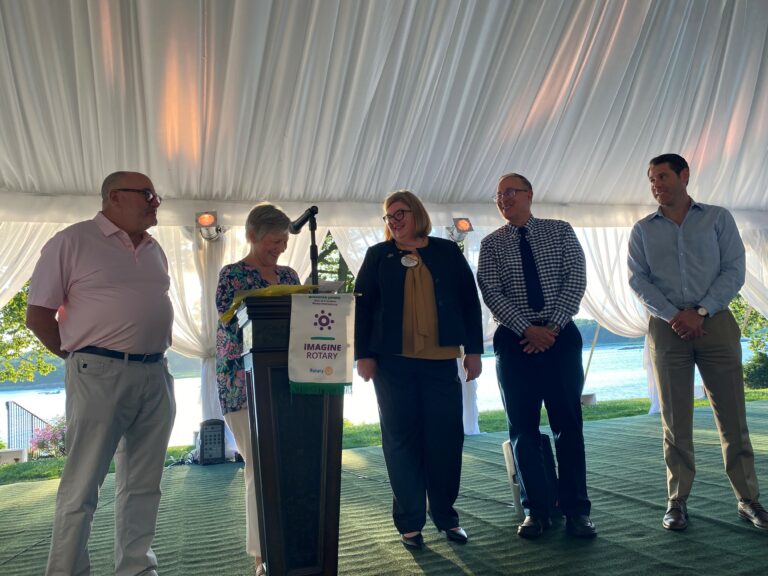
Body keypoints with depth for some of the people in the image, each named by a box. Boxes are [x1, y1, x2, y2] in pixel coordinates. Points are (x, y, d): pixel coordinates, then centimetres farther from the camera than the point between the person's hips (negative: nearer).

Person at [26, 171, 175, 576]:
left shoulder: (154, 250, 15)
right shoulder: (73, 241, -3)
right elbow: (38, 315, -3)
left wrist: (155, 353, 13)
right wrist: (81, 357, -1)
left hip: (156, 375, 6)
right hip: (100, 375, -6)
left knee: (143, 485, 11)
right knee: (82, 486, 0)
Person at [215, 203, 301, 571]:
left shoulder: (289, 276, 12)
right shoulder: (232, 276, -5)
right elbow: (233, 327, -13)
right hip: (245, 383, -5)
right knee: (260, 467, -2)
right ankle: (263, 555, 9)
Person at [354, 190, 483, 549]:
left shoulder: (447, 251, 10)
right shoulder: (378, 256, 9)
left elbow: (469, 301, 8)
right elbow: (362, 305, 4)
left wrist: (473, 350, 3)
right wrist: (364, 354, -4)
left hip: (441, 361, 1)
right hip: (393, 362, 0)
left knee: (446, 438, 3)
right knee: (401, 439, 3)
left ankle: (446, 515, 20)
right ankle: (410, 522, 15)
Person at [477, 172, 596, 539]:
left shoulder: (560, 231, 7)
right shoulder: (491, 244, 7)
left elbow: (576, 279, -2)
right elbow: (490, 292, -4)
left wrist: (552, 326, -12)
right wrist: (527, 329, -14)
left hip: (560, 335, 0)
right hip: (514, 340, 1)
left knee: (568, 423, 1)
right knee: (522, 426, 4)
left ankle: (576, 511, 10)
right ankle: (536, 510, 14)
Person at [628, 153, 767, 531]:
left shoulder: (718, 218, 9)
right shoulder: (643, 230, 12)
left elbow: (734, 271, 0)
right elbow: (638, 280, 2)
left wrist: (701, 312, -12)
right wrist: (673, 315, -12)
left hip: (716, 325, 0)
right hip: (667, 329, 1)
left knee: (733, 416, 1)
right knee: (675, 420, 2)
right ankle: (677, 501, 9)